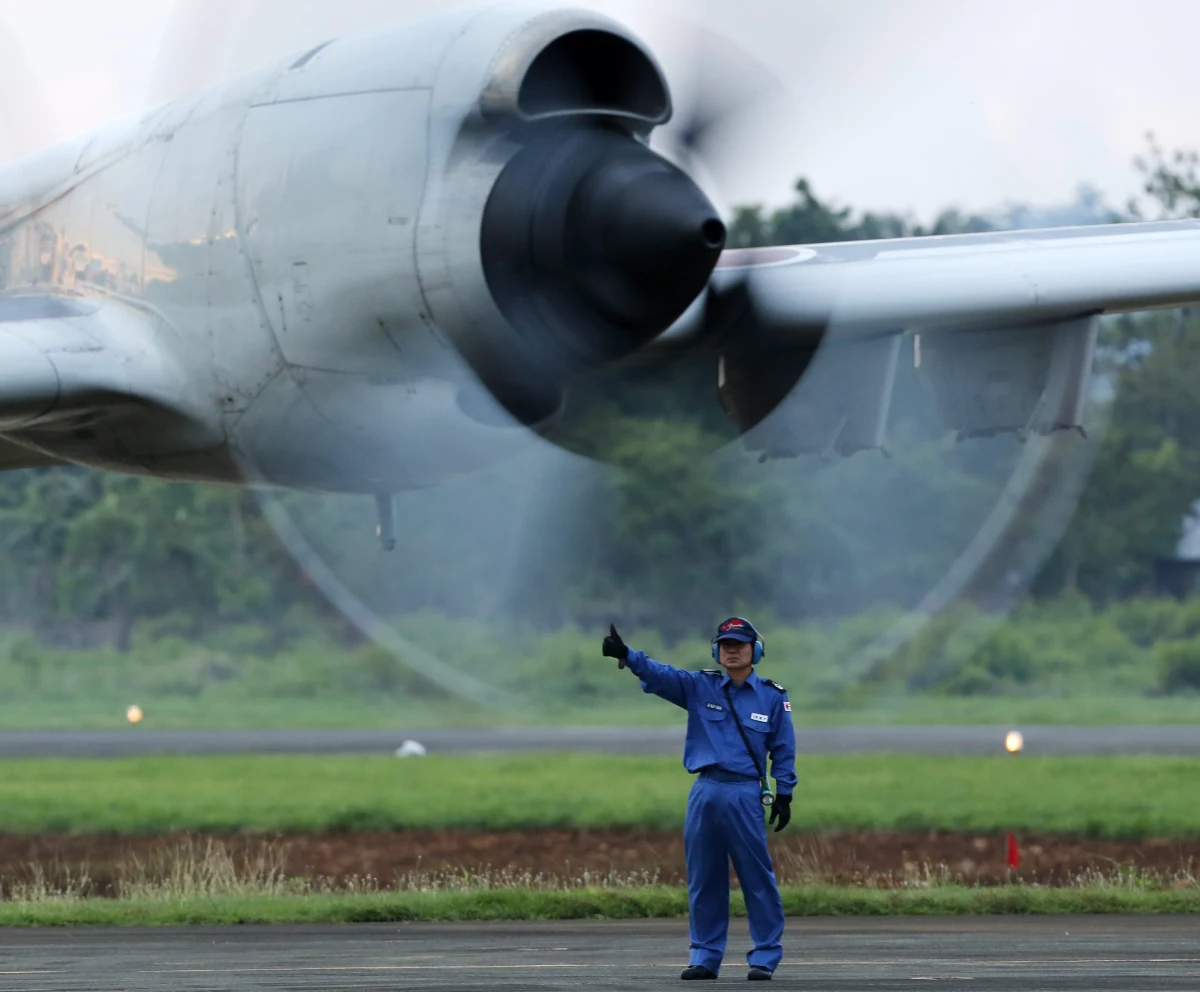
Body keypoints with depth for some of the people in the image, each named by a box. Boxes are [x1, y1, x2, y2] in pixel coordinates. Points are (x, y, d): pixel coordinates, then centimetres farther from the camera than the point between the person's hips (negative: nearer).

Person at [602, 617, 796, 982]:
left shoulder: (772, 696, 5)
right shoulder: (698, 687, 8)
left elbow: (783, 750, 7)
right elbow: (659, 674, -5)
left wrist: (784, 794, 2)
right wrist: (625, 655, -21)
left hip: (746, 794, -3)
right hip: (705, 792, 3)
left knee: (757, 877, -4)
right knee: (703, 879, 6)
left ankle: (765, 956, 3)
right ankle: (706, 956, 14)